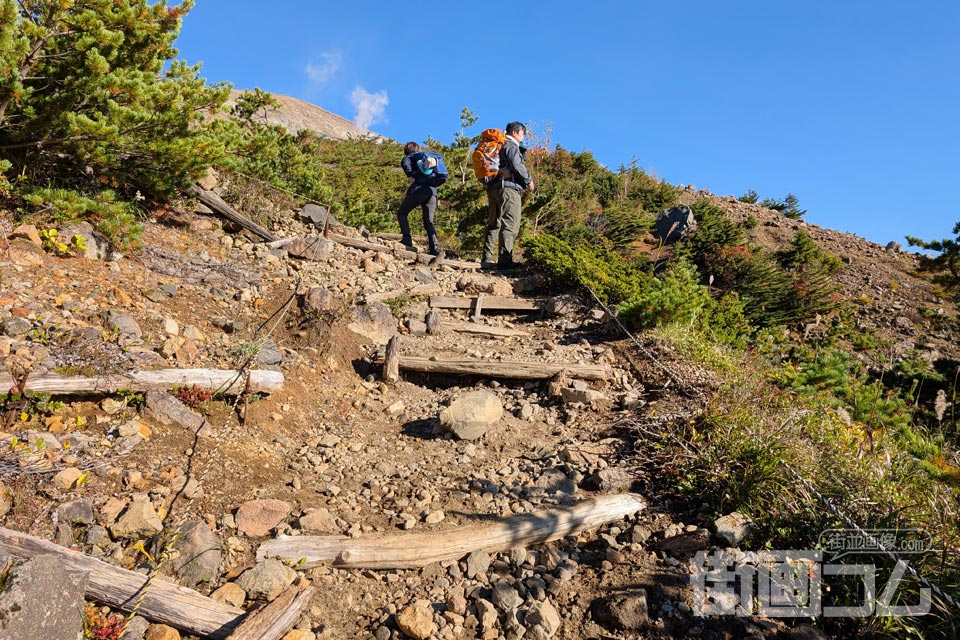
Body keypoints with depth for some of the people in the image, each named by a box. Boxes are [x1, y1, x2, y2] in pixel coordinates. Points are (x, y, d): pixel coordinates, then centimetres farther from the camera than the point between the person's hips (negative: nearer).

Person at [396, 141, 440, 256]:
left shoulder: (412, 156, 13)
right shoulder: (428, 157, 32)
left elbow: (404, 162, -12)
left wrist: (410, 176, -4)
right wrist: (409, 191, 29)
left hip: (419, 190, -5)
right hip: (432, 192, 5)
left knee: (401, 213, 12)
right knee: (429, 222, 8)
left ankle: (407, 240, -6)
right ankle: (435, 249, -7)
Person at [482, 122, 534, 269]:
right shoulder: (511, 145, -1)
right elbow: (517, 165, -12)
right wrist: (529, 180, -2)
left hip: (493, 187, 9)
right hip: (508, 187, -9)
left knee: (493, 224, 10)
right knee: (511, 224, -12)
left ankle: (486, 259, 7)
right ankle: (504, 260, -20)